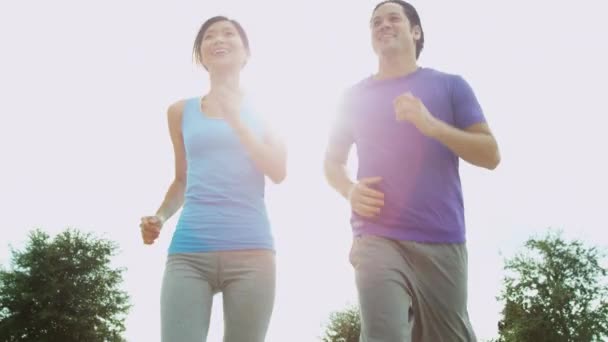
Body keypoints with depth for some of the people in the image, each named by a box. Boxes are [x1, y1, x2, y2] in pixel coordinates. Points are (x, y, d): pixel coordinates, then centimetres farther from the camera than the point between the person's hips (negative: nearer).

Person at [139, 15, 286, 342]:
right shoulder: (182, 112, 16)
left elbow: (278, 173, 0)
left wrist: (235, 118, -6)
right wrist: (160, 216, 4)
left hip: (250, 250, 0)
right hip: (188, 252, 1)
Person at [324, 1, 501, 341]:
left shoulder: (450, 85, 9)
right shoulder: (356, 95, 14)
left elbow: (491, 155, 2)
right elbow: (332, 162, 20)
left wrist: (432, 125, -14)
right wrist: (350, 190, -4)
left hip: (443, 241, 1)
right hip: (377, 239, 0)